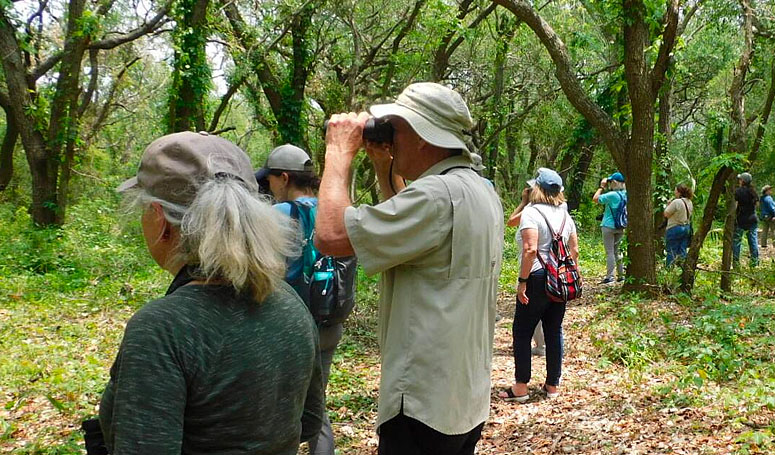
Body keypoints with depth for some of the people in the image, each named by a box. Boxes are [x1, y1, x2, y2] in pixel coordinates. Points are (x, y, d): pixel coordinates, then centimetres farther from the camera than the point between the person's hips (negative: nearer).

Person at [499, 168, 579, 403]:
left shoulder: (531, 212, -12)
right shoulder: (565, 215, 10)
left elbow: (530, 249, -22)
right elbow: (574, 251, 10)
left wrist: (522, 281, -18)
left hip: (538, 278, -7)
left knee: (522, 332, 3)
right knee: (554, 331, 12)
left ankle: (521, 387, 5)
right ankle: (553, 385, 18)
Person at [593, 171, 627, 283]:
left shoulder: (612, 195, -17)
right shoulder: (625, 194, 5)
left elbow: (595, 198, -12)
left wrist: (602, 187, -2)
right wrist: (605, 187, 13)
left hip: (609, 226, -7)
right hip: (620, 227, 7)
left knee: (609, 252, -6)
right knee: (617, 251, 16)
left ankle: (609, 276, -8)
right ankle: (621, 275, 19)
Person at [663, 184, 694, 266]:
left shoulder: (676, 202, -18)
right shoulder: (689, 202, 7)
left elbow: (666, 214, -16)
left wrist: (668, 205, 0)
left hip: (675, 229, -8)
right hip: (687, 228, 8)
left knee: (672, 253, -1)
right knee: (682, 251, 11)